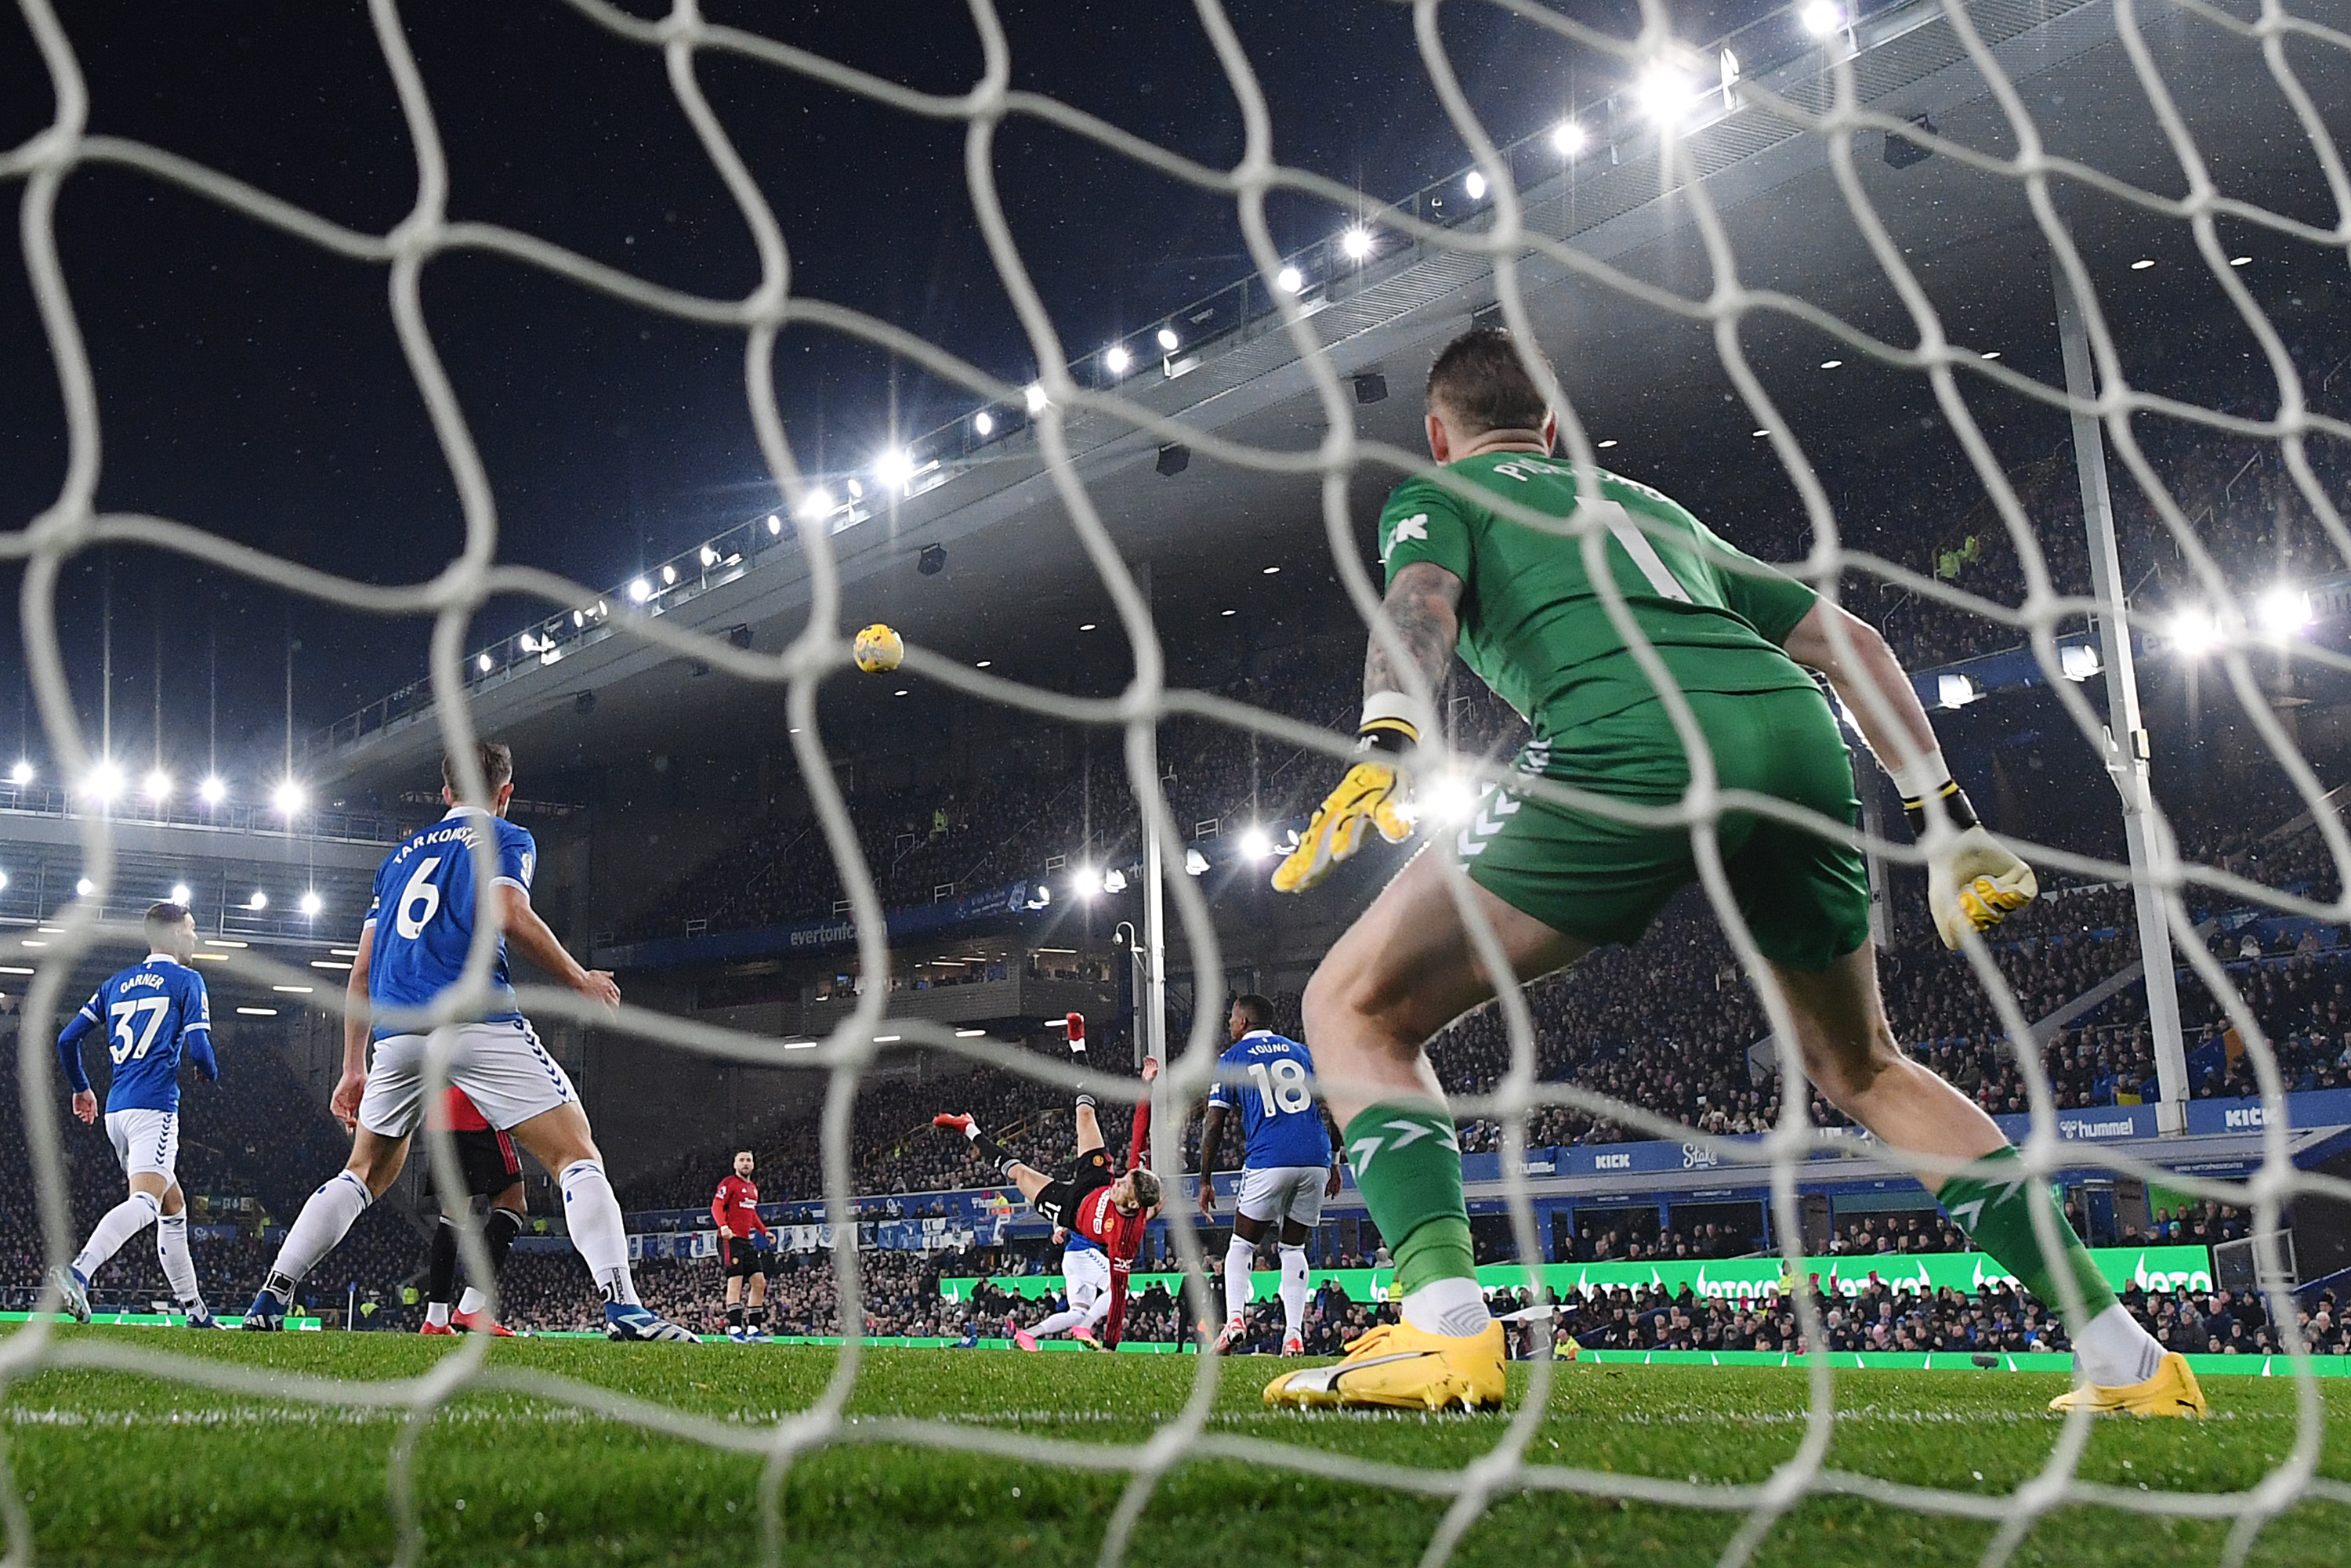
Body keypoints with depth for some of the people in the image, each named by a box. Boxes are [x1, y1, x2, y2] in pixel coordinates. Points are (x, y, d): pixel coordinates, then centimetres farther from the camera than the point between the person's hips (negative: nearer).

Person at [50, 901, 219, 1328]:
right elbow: (198, 1049, -8)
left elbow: (67, 1039, 18)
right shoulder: (187, 980, 2)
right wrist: (212, 1073, 14)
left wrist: (81, 1087, 32)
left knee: (173, 1206, 16)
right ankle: (78, 1271, -43)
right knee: (144, 1201, -20)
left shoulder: (116, 984, 21)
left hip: (116, 1109, 8)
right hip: (154, 1107, -8)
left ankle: (194, 1310, 17)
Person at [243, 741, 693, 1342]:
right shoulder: (505, 838, 11)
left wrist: (354, 1068, 28)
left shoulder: (401, 856, 28)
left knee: (365, 1172, 25)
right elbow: (508, 914, -11)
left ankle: (270, 1298, 19)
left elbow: (363, 971, 25)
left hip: (397, 1031, 6)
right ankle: (622, 1305, -21)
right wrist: (580, 979, 2)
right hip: (477, 1020, -6)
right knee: (577, 1157, -5)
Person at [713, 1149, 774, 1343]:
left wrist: (765, 1232, 22)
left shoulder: (753, 1187, 21)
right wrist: (723, 1226, -28)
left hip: (748, 1240, 8)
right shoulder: (729, 1183, -4)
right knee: (735, 1282, -13)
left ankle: (753, 1329, 9)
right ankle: (734, 1330, -14)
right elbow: (716, 1206, -13)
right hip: (731, 1239, -8)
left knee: (760, 1282, 4)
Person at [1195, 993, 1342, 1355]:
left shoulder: (1231, 1060, 10)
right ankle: (1294, 1335, 5)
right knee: (1294, 1248, 16)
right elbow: (1330, 1109, 16)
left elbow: (1213, 1125, 7)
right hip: (1316, 1159, 3)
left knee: (1241, 1245, 12)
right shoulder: (1301, 1052, 20)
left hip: (1268, 1162, -3)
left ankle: (1234, 1318, -8)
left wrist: (1205, 1181, 11)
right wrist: (1334, 1162, 22)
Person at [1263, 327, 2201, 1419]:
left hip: (1633, 736, -6)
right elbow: (1849, 644, 33)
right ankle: (2124, 1356, 21)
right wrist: (1947, 822, 30)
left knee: (1357, 1007, 5)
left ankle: (1447, 1330, -16)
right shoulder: (1650, 504, 40)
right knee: (1863, 1070, 27)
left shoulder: (1432, 496, 25)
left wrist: (1386, 746, -18)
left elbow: (1420, 603, -1)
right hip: (1797, 728, 6)